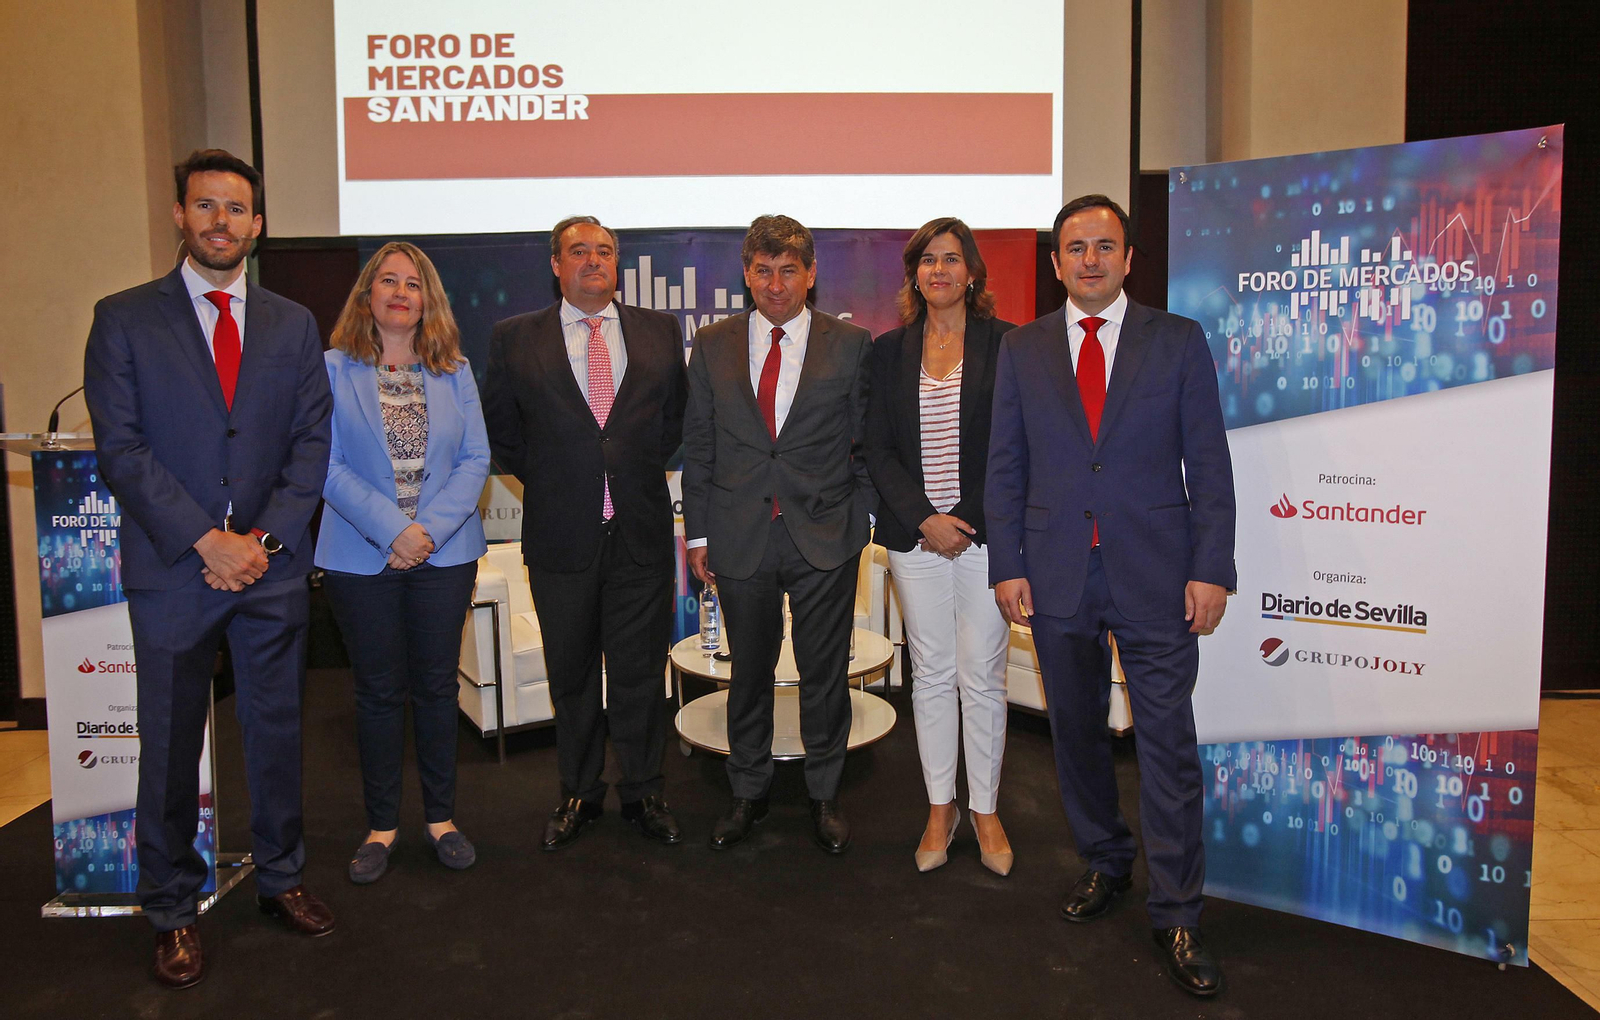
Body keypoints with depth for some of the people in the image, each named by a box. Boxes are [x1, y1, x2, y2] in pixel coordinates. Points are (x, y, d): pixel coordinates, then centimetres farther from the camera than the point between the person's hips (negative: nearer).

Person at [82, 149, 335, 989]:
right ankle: (172, 912, 25)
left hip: (272, 568, 2)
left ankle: (279, 879, 31)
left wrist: (265, 538, -9)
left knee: (276, 731, 13)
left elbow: (312, 442, 4)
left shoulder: (293, 324, 8)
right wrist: (206, 540, -15)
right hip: (173, 572, -2)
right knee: (169, 747, 8)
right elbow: (120, 448, -7)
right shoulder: (124, 319, 0)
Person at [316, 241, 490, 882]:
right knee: (378, 691, 7)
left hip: (445, 554, 2)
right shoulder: (334, 370, 0)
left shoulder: (454, 373, 7)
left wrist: (430, 528, -12)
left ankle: (441, 817, 24)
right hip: (361, 559, -1)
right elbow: (328, 465, -7)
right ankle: (381, 826, 21)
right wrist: (393, 529, -16)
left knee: (437, 686, 10)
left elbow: (476, 459, 1)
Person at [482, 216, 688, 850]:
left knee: (641, 672, 8)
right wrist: (544, 480, 5)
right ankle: (578, 793, 28)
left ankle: (643, 793, 24)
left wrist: (647, 468, 8)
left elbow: (679, 414, 16)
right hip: (561, 534, 0)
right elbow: (500, 425, 12)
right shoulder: (516, 338, 3)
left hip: (641, 533, 1)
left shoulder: (660, 332, 6)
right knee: (571, 674, 11)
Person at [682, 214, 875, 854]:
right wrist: (697, 532, 4)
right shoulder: (712, 346, 5)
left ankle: (825, 796, 28)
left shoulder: (851, 345, 1)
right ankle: (748, 794, 31)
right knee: (748, 672, 13)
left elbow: (867, 442, 4)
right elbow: (698, 445, 7)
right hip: (740, 537, 2)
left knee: (825, 674, 9)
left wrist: (861, 517, -2)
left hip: (825, 537, -1)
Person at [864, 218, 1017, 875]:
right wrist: (925, 519, -8)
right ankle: (940, 808, 23)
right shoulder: (889, 351, 8)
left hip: (985, 532, -2)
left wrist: (969, 520, -9)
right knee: (931, 674, 10)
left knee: (981, 677, 3)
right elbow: (879, 449, 4)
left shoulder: (1006, 344, 1)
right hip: (916, 534, 2)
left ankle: (986, 811, 19)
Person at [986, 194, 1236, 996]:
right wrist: (1007, 566, -1)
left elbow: (1208, 463, 0)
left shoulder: (1179, 341, 2)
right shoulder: (1020, 350, 6)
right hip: (1056, 576, 2)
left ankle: (1175, 917, 13)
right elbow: (1005, 467, 6)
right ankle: (1104, 864, 35)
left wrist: (1211, 569, -7)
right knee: (1076, 732, 14)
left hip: (1155, 576, -2)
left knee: (1168, 745, 0)